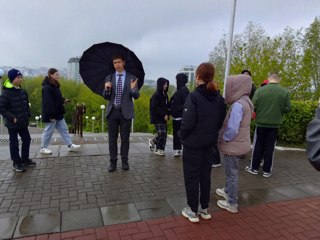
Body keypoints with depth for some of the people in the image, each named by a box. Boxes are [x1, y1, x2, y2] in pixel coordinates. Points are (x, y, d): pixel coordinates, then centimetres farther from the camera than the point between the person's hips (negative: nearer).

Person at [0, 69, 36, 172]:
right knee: (14, 143, 5)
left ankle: (25, 159, 31)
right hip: (12, 123, -7)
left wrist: (27, 115, 7)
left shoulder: (22, 92, 5)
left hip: (23, 122, 7)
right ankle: (16, 163, 19)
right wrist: (12, 118, -20)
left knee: (27, 140, 14)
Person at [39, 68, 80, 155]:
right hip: (51, 115, -10)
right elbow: (48, 102, -24)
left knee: (64, 129, 11)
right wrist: (51, 115, -25)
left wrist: (63, 100, 1)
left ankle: (70, 145, 17)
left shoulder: (55, 85, 11)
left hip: (58, 113, 10)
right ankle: (43, 148, 19)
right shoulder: (47, 88, -20)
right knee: (48, 131, 3)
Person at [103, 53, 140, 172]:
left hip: (126, 112, -1)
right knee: (112, 138, 6)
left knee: (125, 138, 7)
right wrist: (106, 89, -16)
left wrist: (133, 89, -25)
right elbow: (106, 97, 6)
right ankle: (113, 161, 17)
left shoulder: (132, 78, 1)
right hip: (112, 111, 2)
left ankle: (124, 161, 20)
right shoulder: (109, 78, 6)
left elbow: (136, 96, -3)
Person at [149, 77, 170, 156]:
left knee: (163, 134, 8)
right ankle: (159, 149, 9)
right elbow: (155, 107, -17)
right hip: (157, 118, -8)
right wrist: (164, 114, -17)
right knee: (162, 133, -7)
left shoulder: (165, 95, 13)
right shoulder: (156, 95, -11)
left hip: (163, 118, 8)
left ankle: (153, 141, 32)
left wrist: (167, 114, 2)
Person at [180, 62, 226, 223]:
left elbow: (187, 122, -22)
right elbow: (221, 121, 6)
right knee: (205, 175, 18)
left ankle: (193, 211, 20)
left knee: (191, 177, 8)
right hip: (209, 144, 6)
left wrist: (181, 136, -5)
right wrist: (211, 133, 15)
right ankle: (204, 208, 30)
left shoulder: (194, 96, -19)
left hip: (193, 144, -6)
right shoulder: (219, 97, 1)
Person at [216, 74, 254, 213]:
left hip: (234, 146, -9)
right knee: (231, 172, 26)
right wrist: (224, 138, 10)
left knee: (232, 174, 6)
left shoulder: (238, 104, -24)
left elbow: (232, 129, -28)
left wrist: (223, 139, -11)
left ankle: (232, 204, 21)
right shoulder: (245, 102, 6)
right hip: (239, 144, 9)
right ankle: (228, 191, 46)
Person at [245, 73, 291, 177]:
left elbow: (253, 106, -9)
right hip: (275, 124, 1)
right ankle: (267, 170, 17)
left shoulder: (260, 90, -8)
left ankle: (254, 168, 19)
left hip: (261, 123, -1)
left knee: (258, 146, 11)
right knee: (270, 147, 9)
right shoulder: (285, 92, -4)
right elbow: (287, 108, -3)